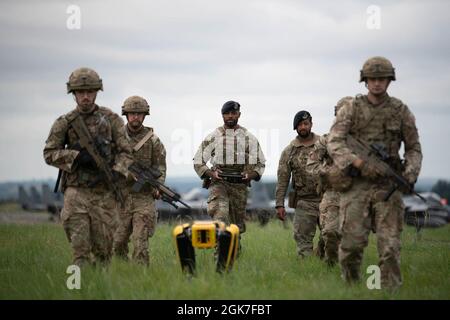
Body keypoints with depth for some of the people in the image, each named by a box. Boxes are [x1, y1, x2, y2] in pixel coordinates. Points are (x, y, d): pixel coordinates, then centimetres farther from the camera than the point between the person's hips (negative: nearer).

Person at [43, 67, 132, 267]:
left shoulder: (111, 119, 5)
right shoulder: (65, 123, 4)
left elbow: (125, 152, 3)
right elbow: (49, 154, 2)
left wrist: (116, 173, -15)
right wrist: (77, 156, -13)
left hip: (104, 192, 1)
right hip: (76, 192, -1)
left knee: (103, 249, 3)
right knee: (80, 248, -9)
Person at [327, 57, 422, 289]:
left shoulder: (401, 111, 8)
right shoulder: (352, 109, 3)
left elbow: (414, 147, 13)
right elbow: (334, 142, -6)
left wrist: (411, 172, -7)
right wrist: (359, 163, -21)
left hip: (388, 185, 1)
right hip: (357, 184, -1)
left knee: (390, 245, -5)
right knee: (352, 241, -4)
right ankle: (349, 288, 15)